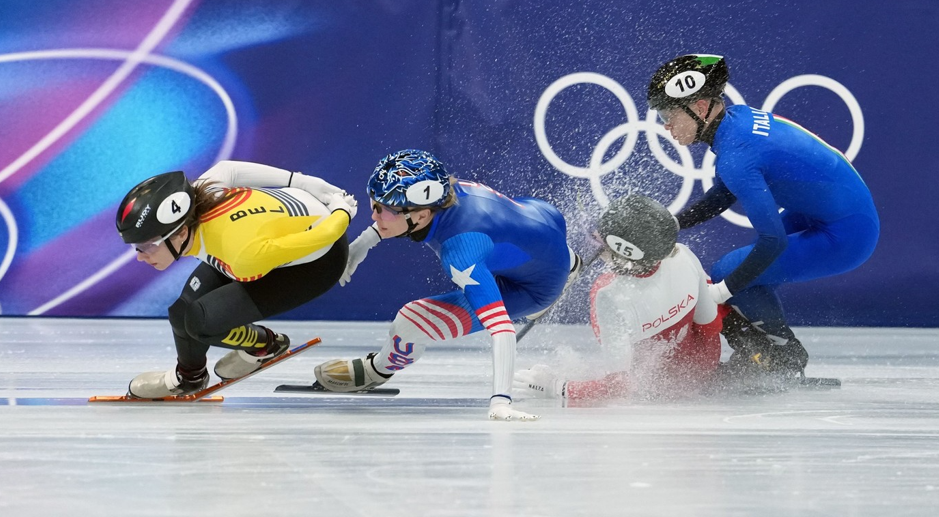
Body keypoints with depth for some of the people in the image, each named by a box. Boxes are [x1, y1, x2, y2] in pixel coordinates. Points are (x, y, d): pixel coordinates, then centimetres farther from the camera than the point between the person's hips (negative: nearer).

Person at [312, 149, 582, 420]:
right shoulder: (447, 188, -21)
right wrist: (365, 241, 8)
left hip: (538, 285, -7)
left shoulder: (461, 253, -42)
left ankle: (378, 370, 20)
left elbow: (500, 328, -47)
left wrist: (500, 400, -54)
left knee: (410, 322, -15)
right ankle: (570, 265, 72)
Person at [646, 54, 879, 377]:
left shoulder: (735, 157, -25)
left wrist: (719, 292, -19)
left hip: (847, 236, -10)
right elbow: (719, 199, 16)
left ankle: (785, 361, 8)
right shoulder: (738, 118, 3)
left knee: (729, 274, -7)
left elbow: (773, 240, -25)